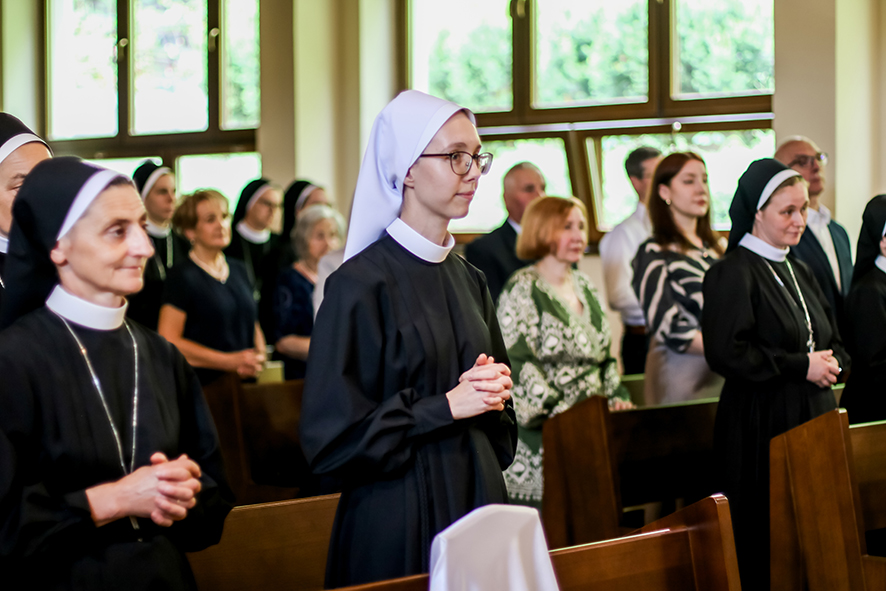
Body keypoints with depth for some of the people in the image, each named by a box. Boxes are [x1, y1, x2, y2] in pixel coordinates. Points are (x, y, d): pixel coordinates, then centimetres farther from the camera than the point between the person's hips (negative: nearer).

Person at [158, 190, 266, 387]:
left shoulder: (239, 269, 15)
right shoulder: (182, 276, -5)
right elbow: (168, 341, -12)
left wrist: (258, 358, 0)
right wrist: (230, 361, -13)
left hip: (245, 383, 5)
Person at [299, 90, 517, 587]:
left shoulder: (469, 280, 11)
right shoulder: (361, 284, -11)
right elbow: (331, 435, -14)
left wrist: (493, 392, -1)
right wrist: (446, 406, -16)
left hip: (479, 499, 6)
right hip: (399, 522, -6)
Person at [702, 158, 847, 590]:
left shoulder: (799, 271, 17)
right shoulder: (732, 274, -8)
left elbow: (834, 342, 23)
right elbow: (726, 352, -18)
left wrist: (831, 363, -1)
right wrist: (801, 366, -15)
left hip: (815, 417, 7)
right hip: (763, 428, -7)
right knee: (770, 544, -6)